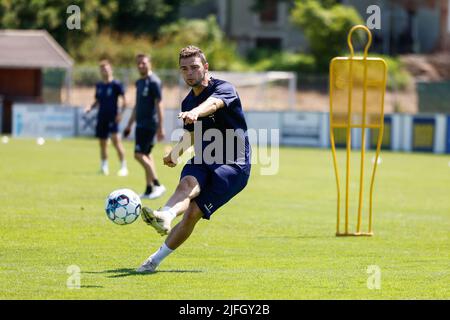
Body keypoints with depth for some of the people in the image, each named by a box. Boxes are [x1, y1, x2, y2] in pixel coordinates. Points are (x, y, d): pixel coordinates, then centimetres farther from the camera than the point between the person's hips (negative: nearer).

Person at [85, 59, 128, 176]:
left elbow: (124, 100, -6)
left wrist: (120, 113, -16)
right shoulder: (99, 85, 12)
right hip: (101, 117, 6)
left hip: (113, 117, -6)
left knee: (116, 140, -16)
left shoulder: (116, 84, -5)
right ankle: (104, 166, 21)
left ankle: (123, 167, -12)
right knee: (102, 142, 9)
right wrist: (90, 107, 3)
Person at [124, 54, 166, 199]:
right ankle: (149, 190, 12)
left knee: (139, 154, -15)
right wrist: (129, 125, 25)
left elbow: (159, 105, -15)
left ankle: (157, 185, -12)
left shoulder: (154, 82, -11)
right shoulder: (139, 82, 16)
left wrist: (160, 127, -20)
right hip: (140, 124, 9)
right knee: (146, 156, 9)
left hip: (149, 124, -9)